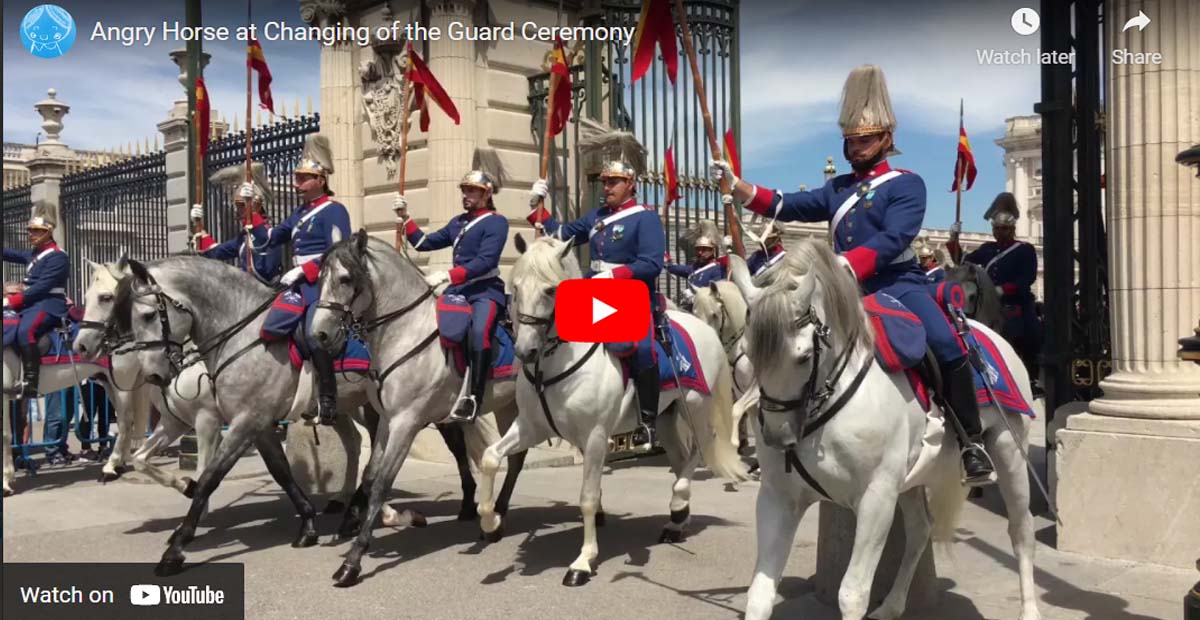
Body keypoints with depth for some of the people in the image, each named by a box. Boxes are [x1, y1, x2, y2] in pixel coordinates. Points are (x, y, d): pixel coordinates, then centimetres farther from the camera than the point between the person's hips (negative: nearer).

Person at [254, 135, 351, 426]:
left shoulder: (334, 211, -6)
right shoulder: (301, 212, 19)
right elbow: (273, 238, 27)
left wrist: (301, 271, -17)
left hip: (324, 285, -8)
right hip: (300, 285, 9)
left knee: (313, 335, -20)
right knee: (269, 331, -2)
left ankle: (328, 399, -10)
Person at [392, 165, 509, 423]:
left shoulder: (497, 222, -5)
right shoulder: (458, 222, 19)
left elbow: (485, 261, -18)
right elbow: (425, 243, 22)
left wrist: (447, 275, -26)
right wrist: (405, 218, 12)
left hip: (485, 291, -8)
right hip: (457, 290, 9)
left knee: (479, 332, -35)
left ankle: (474, 398, -34)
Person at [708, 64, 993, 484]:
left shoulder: (907, 184, -1)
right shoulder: (838, 188, 18)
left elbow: (894, 239, -16)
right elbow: (784, 207, 14)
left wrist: (846, 264, -30)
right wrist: (734, 184, 3)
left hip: (899, 284, -6)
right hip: (848, 291, 6)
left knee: (947, 345, -28)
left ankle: (972, 442, -15)